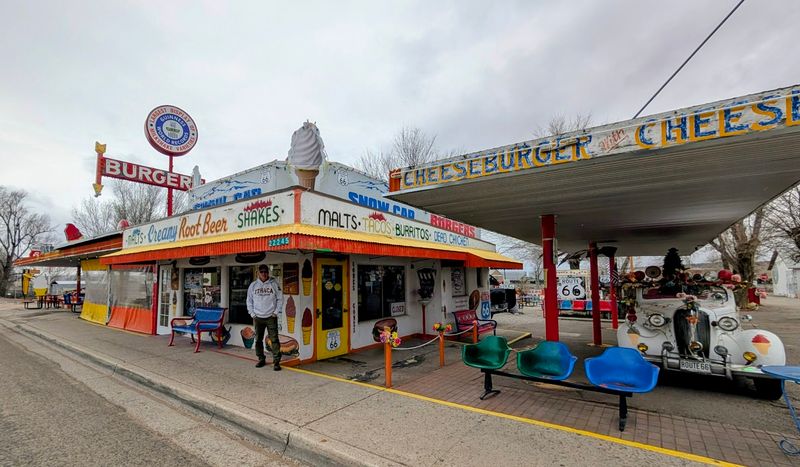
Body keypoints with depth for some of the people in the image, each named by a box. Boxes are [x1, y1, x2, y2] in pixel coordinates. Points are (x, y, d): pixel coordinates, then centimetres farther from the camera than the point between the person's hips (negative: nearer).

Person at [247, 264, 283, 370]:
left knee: (274, 339, -6)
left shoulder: (274, 284, -1)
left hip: (271, 317, -3)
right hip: (257, 317, 3)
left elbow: (280, 299, 0)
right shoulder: (253, 285, 5)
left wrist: (276, 312, -6)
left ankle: (276, 361, -3)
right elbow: (249, 301, 11)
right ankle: (261, 359, 27)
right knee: (258, 340, 12)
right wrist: (252, 313, 2)